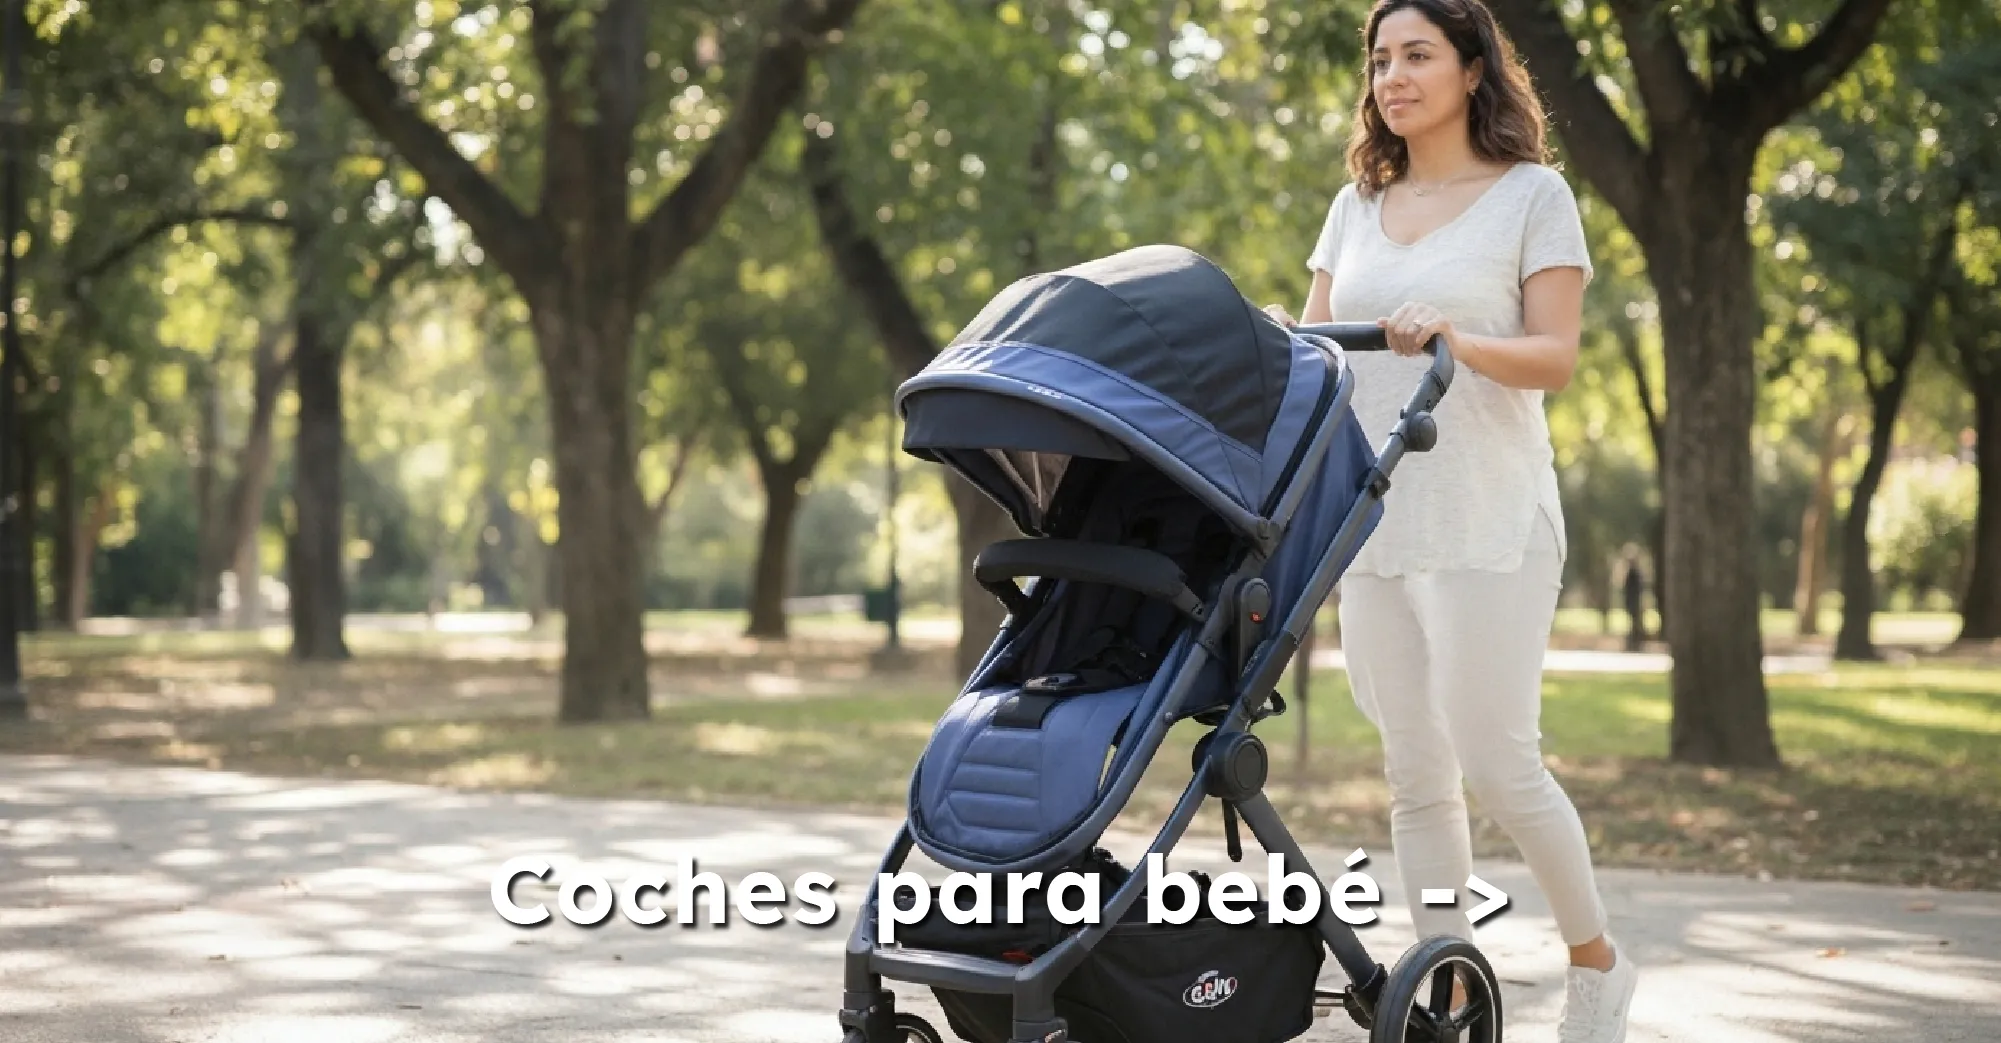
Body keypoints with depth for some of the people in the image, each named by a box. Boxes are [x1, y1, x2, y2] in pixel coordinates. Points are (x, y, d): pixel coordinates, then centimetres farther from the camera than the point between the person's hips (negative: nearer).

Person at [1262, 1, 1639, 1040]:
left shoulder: (1532, 194, 1)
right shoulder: (1357, 206, 15)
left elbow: (1555, 358, -8)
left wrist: (1456, 340, -25)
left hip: (1486, 517, -5)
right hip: (1374, 517, 5)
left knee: (1496, 758, -7)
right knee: (1415, 776, 5)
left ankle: (1597, 960, 15)